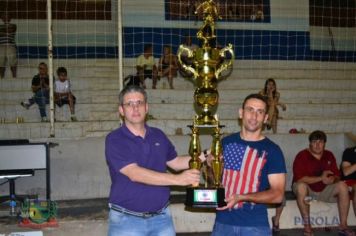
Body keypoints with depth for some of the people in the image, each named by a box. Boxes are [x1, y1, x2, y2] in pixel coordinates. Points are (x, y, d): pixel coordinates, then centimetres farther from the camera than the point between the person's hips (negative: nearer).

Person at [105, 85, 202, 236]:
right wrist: (178, 179, -29)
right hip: (126, 220, -5)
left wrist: (202, 157, 1)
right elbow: (135, 174, -24)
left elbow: (175, 162, 18)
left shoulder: (158, 135, 6)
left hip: (161, 217, 5)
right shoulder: (114, 140, -12)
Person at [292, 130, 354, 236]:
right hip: (307, 189, -4)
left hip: (324, 189, 4)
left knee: (342, 186, -20)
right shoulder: (302, 156, -16)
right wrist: (320, 178, -33)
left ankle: (343, 226, -17)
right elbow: (299, 179, -26)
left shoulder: (329, 155, 1)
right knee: (301, 186, -38)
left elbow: (337, 176, 1)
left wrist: (333, 179, -25)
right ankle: (307, 226, -30)